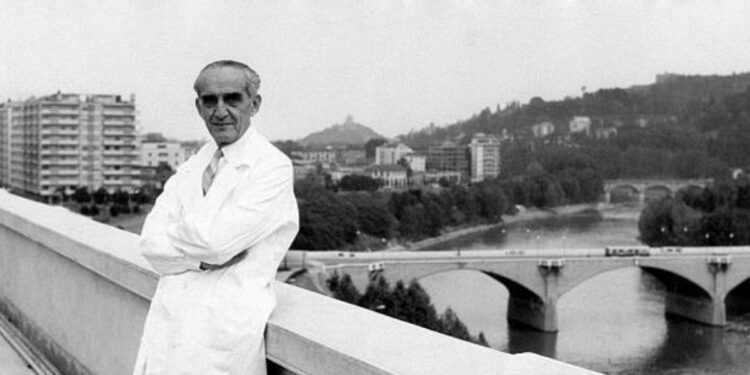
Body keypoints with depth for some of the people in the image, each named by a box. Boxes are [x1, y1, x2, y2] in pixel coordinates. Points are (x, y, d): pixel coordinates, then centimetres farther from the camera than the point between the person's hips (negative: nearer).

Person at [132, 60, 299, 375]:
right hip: (168, 320, 6)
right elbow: (151, 244, 4)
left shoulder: (273, 168, -7)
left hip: (224, 329, -6)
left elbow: (216, 237, -17)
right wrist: (203, 258, -11)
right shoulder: (189, 169, 14)